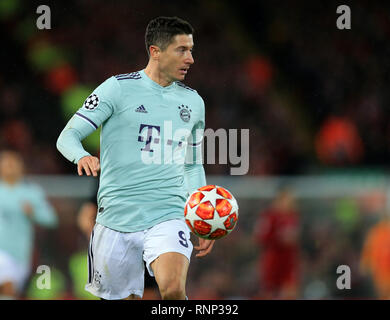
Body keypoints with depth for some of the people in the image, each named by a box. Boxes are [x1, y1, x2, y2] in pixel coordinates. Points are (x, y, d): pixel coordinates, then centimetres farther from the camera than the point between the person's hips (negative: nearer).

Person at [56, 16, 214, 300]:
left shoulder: (193, 101, 13)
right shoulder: (118, 88, -1)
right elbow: (68, 136, -3)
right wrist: (82, 157, -26)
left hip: (168, 216, 2)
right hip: (116, 219, -2)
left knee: (173, 290, -26)